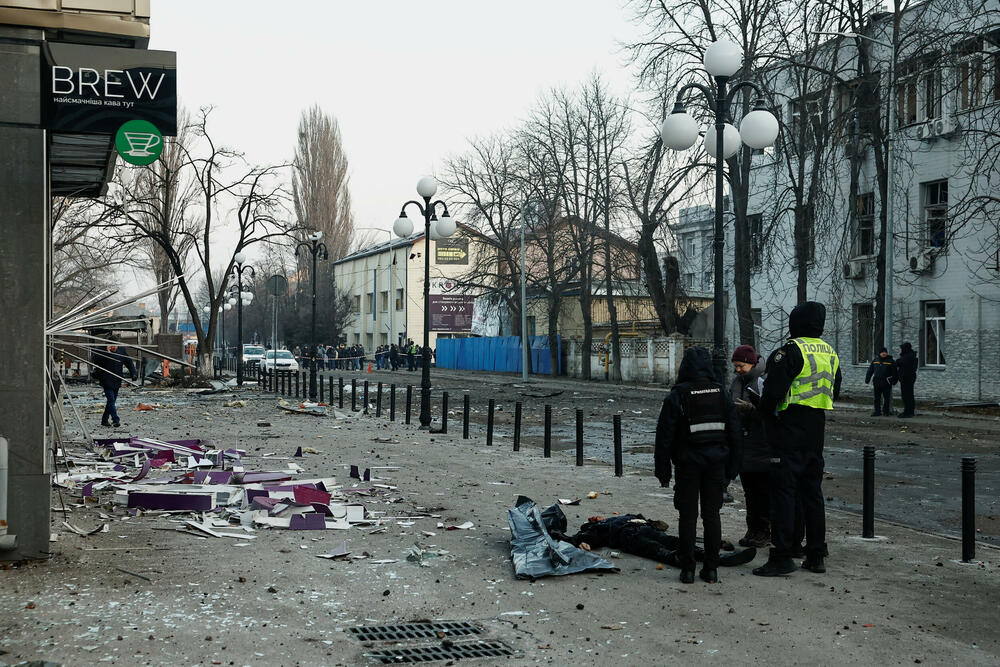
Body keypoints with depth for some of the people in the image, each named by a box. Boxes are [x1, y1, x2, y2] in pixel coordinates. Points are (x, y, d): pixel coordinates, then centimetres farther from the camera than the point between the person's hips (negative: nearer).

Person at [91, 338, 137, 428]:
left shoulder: (122, 350, 7)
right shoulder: (102, 351, -5)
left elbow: (129, 362, 13)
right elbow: (96, 362, -19)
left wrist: (133, 373, 2)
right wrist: (107, 352, -23)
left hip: (117, 381, 5)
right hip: (106, 380, -5)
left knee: (112, 400, 8)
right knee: (111, 400, -14)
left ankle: (104, 420, 19)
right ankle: (116, 420, -16)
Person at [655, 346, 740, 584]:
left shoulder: (677, 396, -8)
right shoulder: (722, 394, 4)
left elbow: (665, 436, -8)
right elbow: (734, 433, 8)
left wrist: (663, 469, -1)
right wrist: (731, 468, 14)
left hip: (688, 463, -3)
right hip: (716, 462, 3)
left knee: (687, 516, 3)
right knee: (712, 514, 9)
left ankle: (687, 569, 4)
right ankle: (711, 569, 11)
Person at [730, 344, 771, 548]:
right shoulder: (737, 382, 13)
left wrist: (751, 409, -26)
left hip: (762, 447, -8)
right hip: (743, 446, 8)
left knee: (764, 491, -1)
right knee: (749, 491, 12)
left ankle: (764, 531, 5)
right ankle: (753, 530, 19)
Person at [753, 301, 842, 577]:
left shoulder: (790, 351, -14)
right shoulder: (830, 354, 12)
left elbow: (773, 392, -16)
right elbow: (834, 393, 21)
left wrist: (767, 417, 1)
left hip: (789, 433, -8)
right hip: (816, 433, 8)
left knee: (783, 492, -4)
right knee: (812, 492, 14)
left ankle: (782, 556, -5)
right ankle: (816, 555, 18)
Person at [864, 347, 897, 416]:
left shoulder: (890, 361, 0)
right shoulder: (875, 360, 10)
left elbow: (894, 372, -2)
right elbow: (870, 371, 14)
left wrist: (894, 381, -8)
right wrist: (867, 379, 10)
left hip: (886, 383, -3)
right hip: (877, 383, 3)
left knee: (887, 398, 2)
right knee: (877, 398, 6)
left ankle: (886, 411, 12)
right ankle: (877, 411, 12)